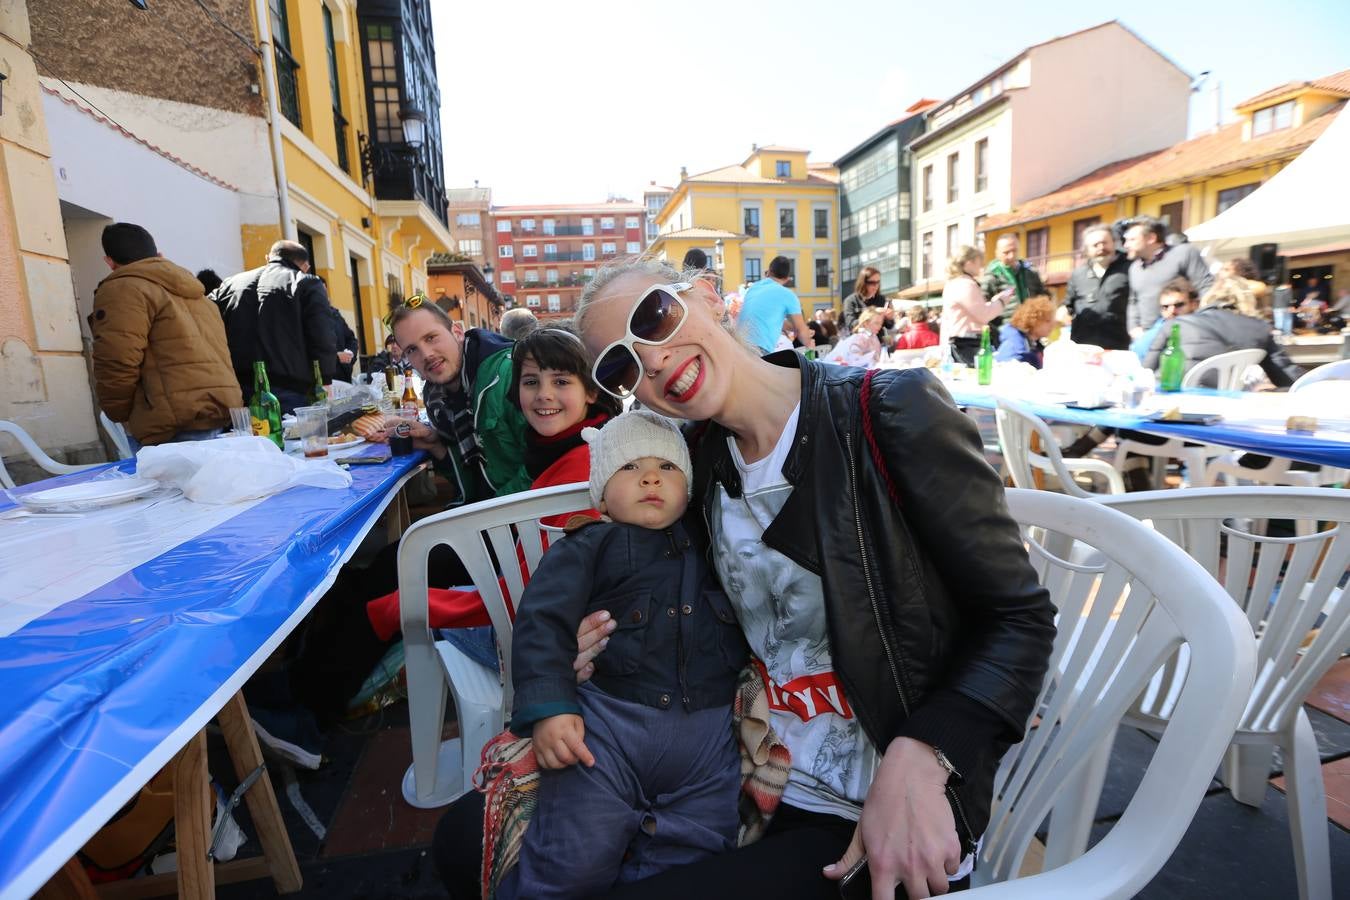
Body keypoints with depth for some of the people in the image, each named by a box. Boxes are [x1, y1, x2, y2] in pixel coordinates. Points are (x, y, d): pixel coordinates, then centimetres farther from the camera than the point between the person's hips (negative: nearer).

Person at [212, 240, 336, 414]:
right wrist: (324, 383, 0)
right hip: (286, 392, -5)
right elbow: (323, 341, -5)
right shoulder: (308, 284, 6)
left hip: (233, 392, 5)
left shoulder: (229, 284, 22)